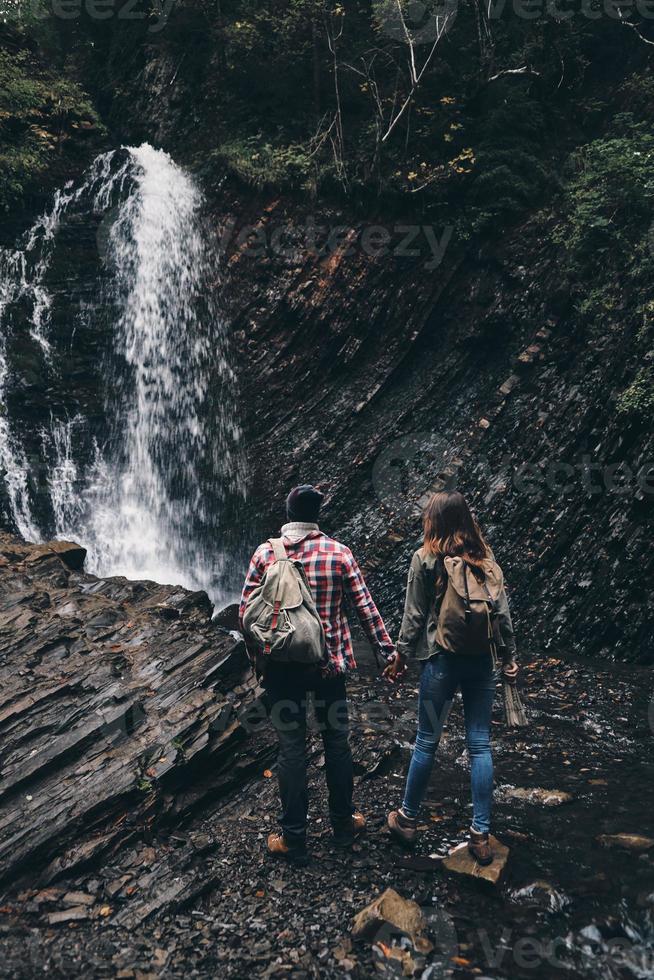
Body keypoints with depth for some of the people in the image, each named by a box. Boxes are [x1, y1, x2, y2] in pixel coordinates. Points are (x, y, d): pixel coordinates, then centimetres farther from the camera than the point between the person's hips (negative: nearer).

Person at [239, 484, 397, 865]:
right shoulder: (339, 552, -4)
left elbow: (246, 611, -4)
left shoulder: (266, 553, -4)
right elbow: (365, 605, -3)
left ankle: (295, 839, 17)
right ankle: (343, 823, 31)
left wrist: (257, 654, 9)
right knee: (337, 742, 16)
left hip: (282, 666, 0)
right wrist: (388, 649, 4)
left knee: (292, 749, 7)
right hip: (330, 663, 1)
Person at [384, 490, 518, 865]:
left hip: (442, 660, -3)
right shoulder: (487, 559, 5)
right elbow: (502, 613, 6)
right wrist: (509, 655, 16)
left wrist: (401, 656, 7)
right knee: (480, 745, 8)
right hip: (483, 661, 3)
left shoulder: (425, 559, -6)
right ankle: (481, 835, 13)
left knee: (427, 741, 9)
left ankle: (408, 819, 25)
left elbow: (414, 616, -4)